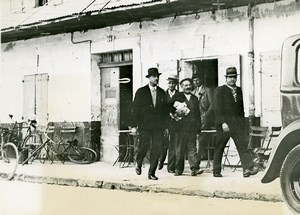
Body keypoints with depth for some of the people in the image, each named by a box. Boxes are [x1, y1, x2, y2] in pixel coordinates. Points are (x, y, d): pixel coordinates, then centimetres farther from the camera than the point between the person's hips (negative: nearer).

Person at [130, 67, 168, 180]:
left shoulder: (162, 93, 13)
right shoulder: (141, 92, 3)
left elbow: (165, 110, 15)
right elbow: (135, 109, 0)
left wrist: (165, 126, 10)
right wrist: (134, 126, -7)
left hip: (158, 127, 3)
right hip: (144, 126, -3)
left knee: (156, 150, -2)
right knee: (143, 147, -5)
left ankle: (151, 173, 6)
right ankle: (138, 164, 26)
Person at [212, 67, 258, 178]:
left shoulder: (239, 90, 14)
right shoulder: (219, 90, -3)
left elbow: (241, 107, 17)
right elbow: (217, 108, -10)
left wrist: (242, 122, 10)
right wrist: (223, 123, -19)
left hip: (237, 124, 4)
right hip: (223, 123, -4)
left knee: (242, 145, -10)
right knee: (219, 148, 5)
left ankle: (248, 168, -17)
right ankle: (216, 170, 17)